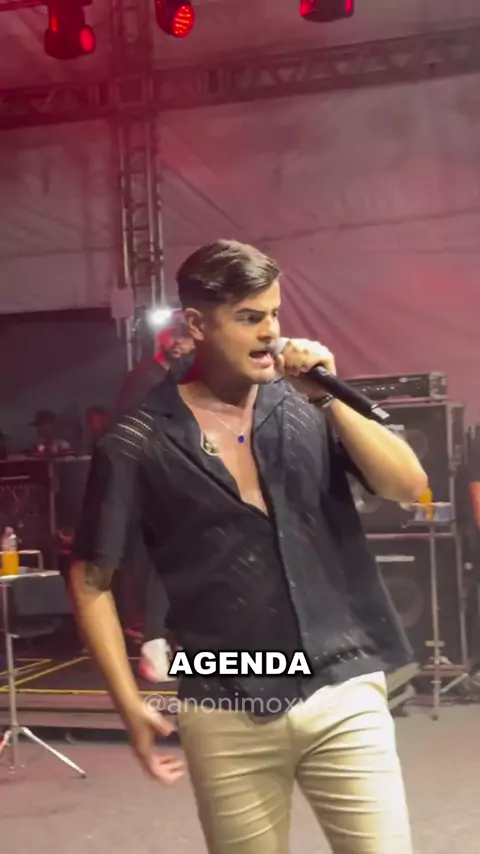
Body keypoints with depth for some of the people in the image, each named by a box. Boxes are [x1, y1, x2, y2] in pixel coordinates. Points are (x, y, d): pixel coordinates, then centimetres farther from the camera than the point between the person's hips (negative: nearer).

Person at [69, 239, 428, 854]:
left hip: (343, 693, 1)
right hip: (227, 716, -1)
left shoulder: (307, 409, 3)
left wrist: (331, 398, -14)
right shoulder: (140, 443, -4)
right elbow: (91, 581, 1)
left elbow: (408, 485, -5)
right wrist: (130, 706, -2)